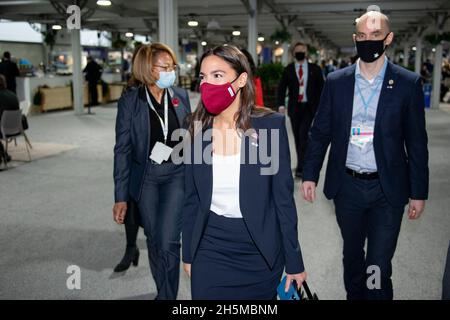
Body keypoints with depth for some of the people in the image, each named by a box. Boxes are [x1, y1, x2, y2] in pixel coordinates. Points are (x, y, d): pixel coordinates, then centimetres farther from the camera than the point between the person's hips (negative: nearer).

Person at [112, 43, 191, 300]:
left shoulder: (181, 96, 0)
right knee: (154, 242, 13)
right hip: (146, 178, 0)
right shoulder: (130, 100, -8)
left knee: (168, 242, -9)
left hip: (177, 175, 0)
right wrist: (121, 196, -8)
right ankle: (164, 291, 33)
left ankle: (167, 295, 9)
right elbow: (123, 149, -6)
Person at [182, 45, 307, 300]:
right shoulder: (198, 128, -2)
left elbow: (283, 197, -8)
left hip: (260, 250, -2)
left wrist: (294, 262, -5)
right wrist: (188, 255, 9)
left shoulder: (270, 125, -11)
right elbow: (192, 198, 6)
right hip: (210, 248, 2)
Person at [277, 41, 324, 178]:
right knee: (297, 137, 8)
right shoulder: (288, 69, 5)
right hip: (294, 107, 2)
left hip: (309, 107, -2)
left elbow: (321, 88, 5)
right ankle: (302, 164, 22)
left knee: (303, 135, -13)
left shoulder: (315, 69, 3)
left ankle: (300, 167, -12)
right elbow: (282, 88, 6)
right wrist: (281, 104, -8)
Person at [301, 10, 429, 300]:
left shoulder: (408, 84, -5)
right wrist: (310, 175, 1)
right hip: (346, 187, 3)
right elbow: (320, 133, 6)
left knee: (378, 267, -1)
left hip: (387, 189, -2)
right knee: (352, 254, 20)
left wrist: (419, 192, -2)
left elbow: (417, 143, -2)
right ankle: (354, 295, 41)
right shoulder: (336, 82, 0)